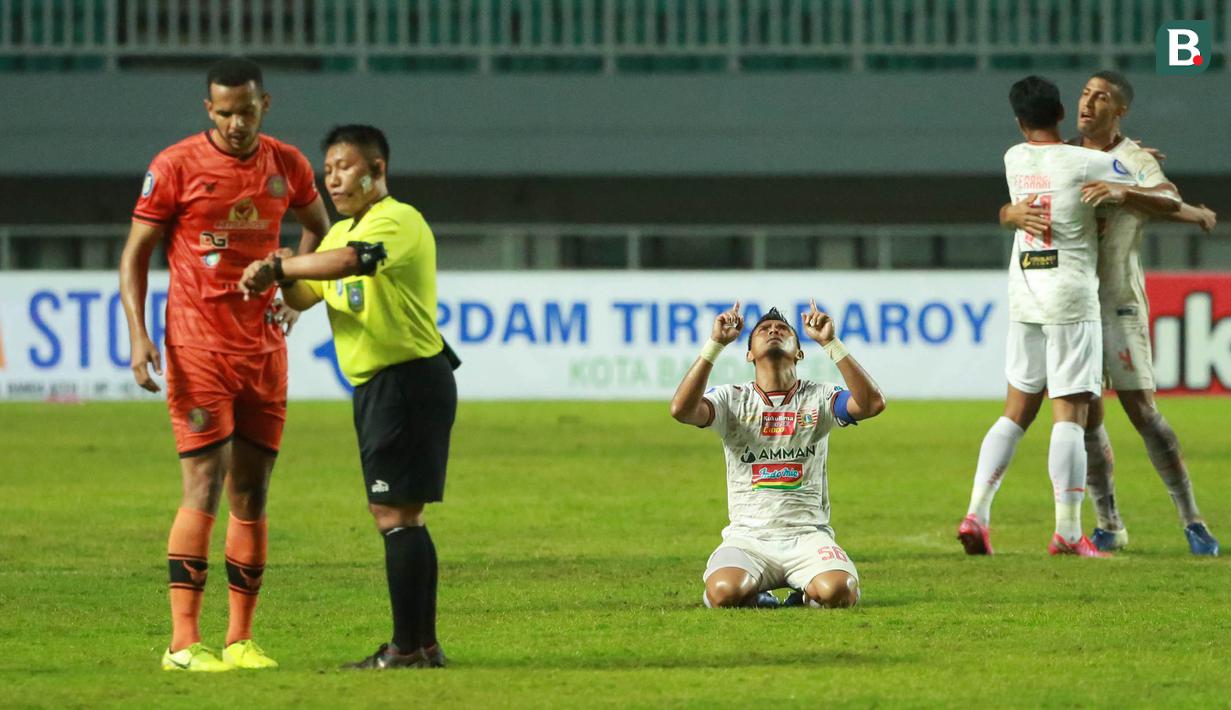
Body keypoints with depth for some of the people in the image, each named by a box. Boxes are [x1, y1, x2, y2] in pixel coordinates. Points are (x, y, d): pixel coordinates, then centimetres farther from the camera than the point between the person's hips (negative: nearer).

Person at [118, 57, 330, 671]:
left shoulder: (286, 165, 7)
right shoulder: (175, 166, -6)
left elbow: (316, 226, 25)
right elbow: (136, 252, -2)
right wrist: (138, 333, -14)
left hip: (263, 346, 5)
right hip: (197, 345, -5)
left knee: (251, 494, 6)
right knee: (203, 488, -12)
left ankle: (240, 640, 11)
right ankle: (183, 643, -13)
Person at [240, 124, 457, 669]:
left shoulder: (397, 221, -13)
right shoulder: (342, 232, 18)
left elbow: (347, 261, -33)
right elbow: (306, 295, 11)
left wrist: (278, 266, -24)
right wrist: (284, 278, -11)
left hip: (408, 378, -10)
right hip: (375, 383, 10)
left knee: (394, 512, -11)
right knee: (399, 515, 12)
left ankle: (408, 648, -11)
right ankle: (423, 644, 17)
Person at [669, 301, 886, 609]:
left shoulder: (818, 397, 6)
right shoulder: (732, 399, 6)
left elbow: (872, 404, -13)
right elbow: (682, 409, -14)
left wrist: (830, 343, -18)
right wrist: (715, 344, -18)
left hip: (808, 535, 0)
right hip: (747, 537, 0)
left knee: (837, 592, -30)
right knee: (723, 592, -32)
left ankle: (809, 592, 8)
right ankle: (755, 601, 6)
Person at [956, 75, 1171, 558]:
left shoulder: (1015, 159, 8)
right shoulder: (1088, 164, -7)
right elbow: (1169, 202, -3)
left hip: (1024, 299, 5)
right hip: (1071, 298, -5)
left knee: (1016, 412, 14)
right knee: (1070, 414, -5)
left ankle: (976, 513, 5)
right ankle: (1068, 532, -8)